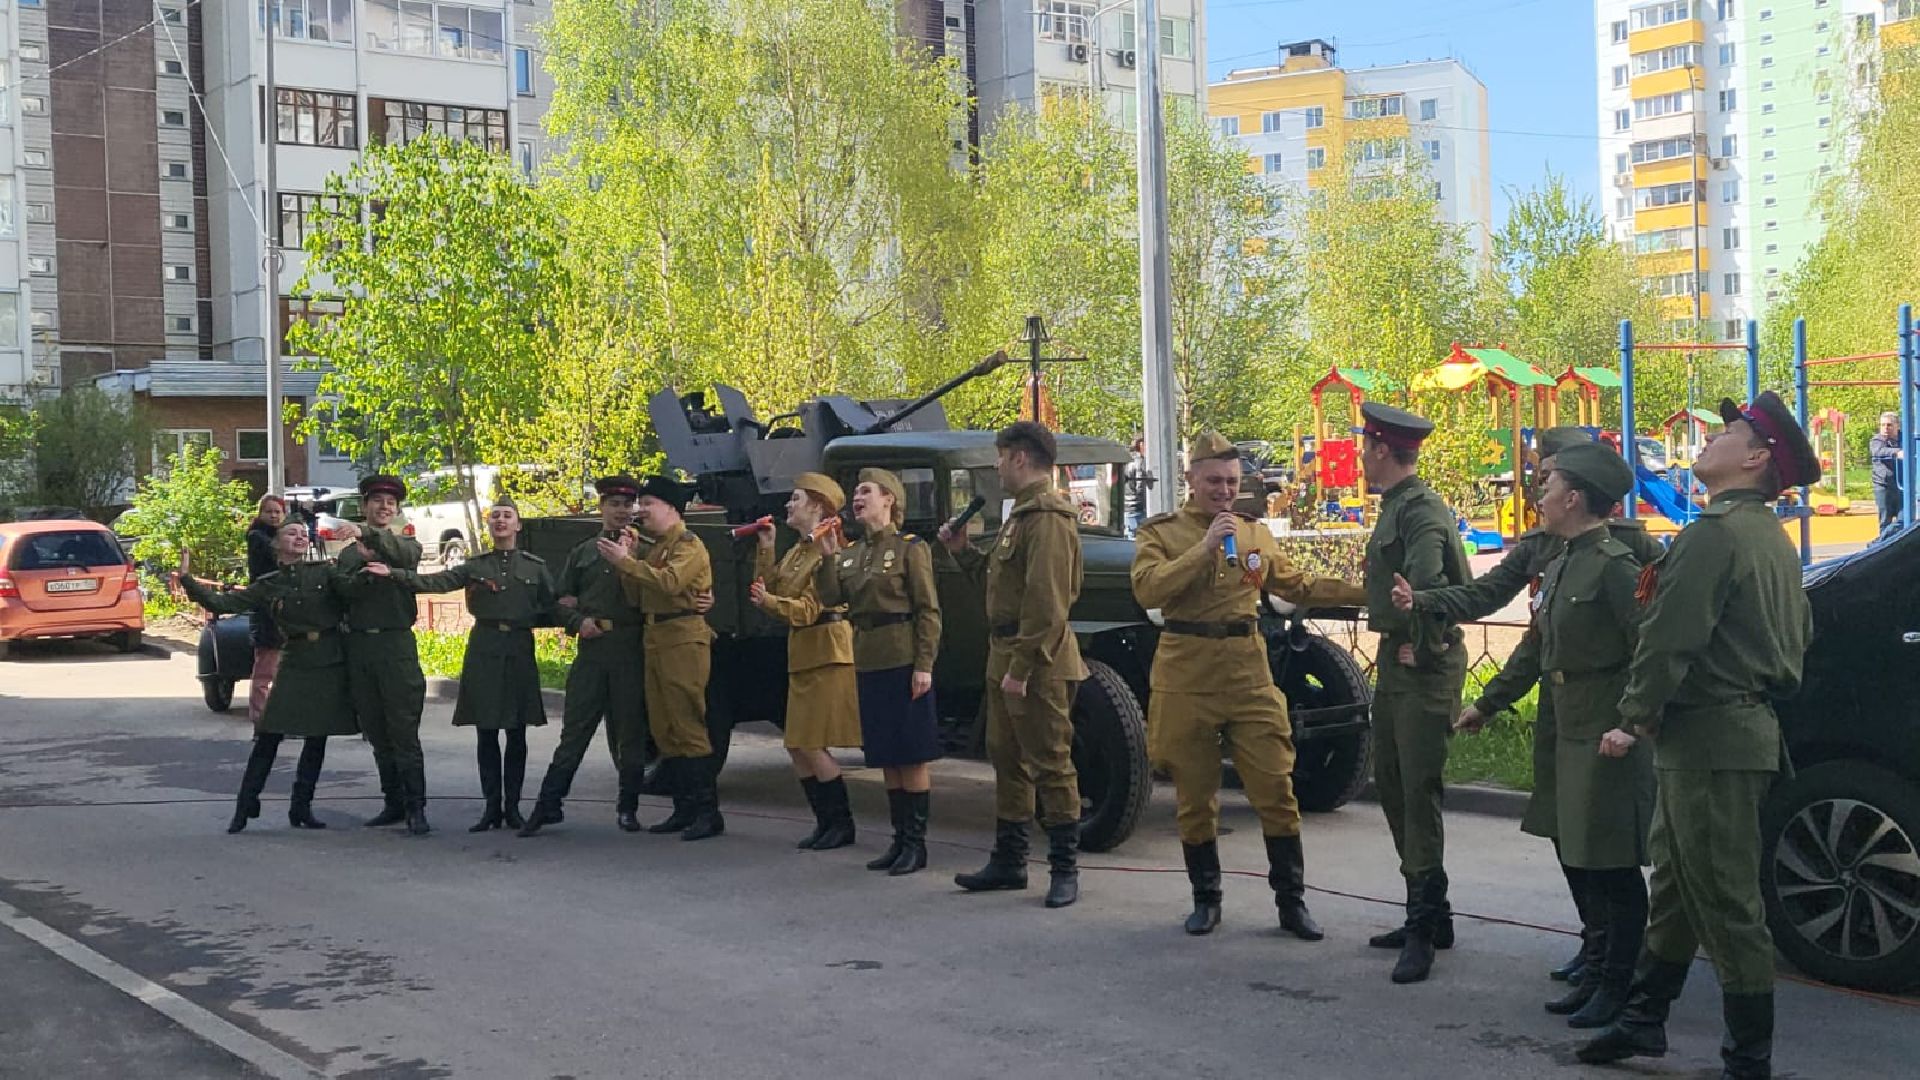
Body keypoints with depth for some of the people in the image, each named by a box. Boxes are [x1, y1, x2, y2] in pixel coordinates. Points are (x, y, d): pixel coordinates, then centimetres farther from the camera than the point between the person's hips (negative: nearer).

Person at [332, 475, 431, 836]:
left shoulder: (406, 545, 8)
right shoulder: (349, 553, 17)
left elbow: (401, 552, -18)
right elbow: (344, 595, 3)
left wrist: (367, 535, -35)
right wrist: (363, 564, -12)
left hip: (396, 645, -4)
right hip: (359, 646, 4)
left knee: (404, 731, -8)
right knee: (376, 733, 8)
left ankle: (415, 808, -7)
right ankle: (394, 802, 16)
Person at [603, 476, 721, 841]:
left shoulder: (689, 544, -6)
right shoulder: (655, 549, 21)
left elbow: (670, 581, -25)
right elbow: (637, 597, 16)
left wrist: (625, 561, -21)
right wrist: (625, 559, 4)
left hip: (684, 641, -9)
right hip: (655, 641, 9)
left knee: (688, 727, -10)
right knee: (663, 730, 9)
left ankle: (709, 813, -7)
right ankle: (685, 809, 15)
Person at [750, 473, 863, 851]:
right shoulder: (795, 553, 18)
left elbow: (811, 608, -17)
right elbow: (767, 589, 10)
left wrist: (770, 602, -28)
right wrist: (765, 550, 5)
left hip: (827, 653, -9)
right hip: (801, 654, 9)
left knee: (812, 746, -7)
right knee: (797, 746, 9)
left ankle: (843, 824, 4)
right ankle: (826, 822, 18)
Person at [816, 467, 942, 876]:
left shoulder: (910, 548, -7)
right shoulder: (852, 553, 13)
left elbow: (928, 610, -10)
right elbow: (831, 597, 3)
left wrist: (924, 665, -16)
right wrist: (827, 556, -7)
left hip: (903, 663, -7)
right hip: (868, 664, 7)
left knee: (911, 757, -1)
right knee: (886, 757, 11)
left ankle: (916, 843, 6)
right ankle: (899, 838, 20)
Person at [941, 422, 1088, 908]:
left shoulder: (1046, 517, -16)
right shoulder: (1022, 513, 17)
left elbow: (1046, 603, -23)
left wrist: (1021, 669, -24)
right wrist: (962, 552, 11)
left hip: (1036, 664, -11)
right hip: (1005, 655, 11)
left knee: (1050, 763, -3)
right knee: (1007, 759, 16)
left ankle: (1065, 869, 5)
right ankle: (1008, 860, 25)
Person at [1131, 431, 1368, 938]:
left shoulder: (1255, 534, 12)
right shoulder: (1161, 532, 0)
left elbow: (1300, 587, 21)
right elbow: (1147, 590, -17)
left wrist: (1366, 594, 13)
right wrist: (1205, 547, -20)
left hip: (1248, 674, 3)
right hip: (1185, 677, -2)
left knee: (1276, 790, 0)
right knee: (1195, 796, 7)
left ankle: (1292, 902, 11)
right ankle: (1205, 900, 22)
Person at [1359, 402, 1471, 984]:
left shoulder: (1422, 508, -17)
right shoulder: (1394, 505, 15)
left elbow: (1427, 582, -31)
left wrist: (1421, 647, -22)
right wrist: (1392, 644, 11)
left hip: (1422, 668, -10)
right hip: (1394, 660, 10)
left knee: (1417, 791, -7)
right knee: (1390, 783, 14)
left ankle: (1426, 926, 0)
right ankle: (1425, 914, 24)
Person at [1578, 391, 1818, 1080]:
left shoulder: (1714, 534, -17)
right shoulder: (1771, 539, 14)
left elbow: (1670, 638, -21)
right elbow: (1799, 633, 23)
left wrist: (1635, 719, -10)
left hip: (1709, 739, -10)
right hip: (1751, 723, 10)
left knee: (1726, 901, -3)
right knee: (1676, 885, 18)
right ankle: (1644, 1019, 29)